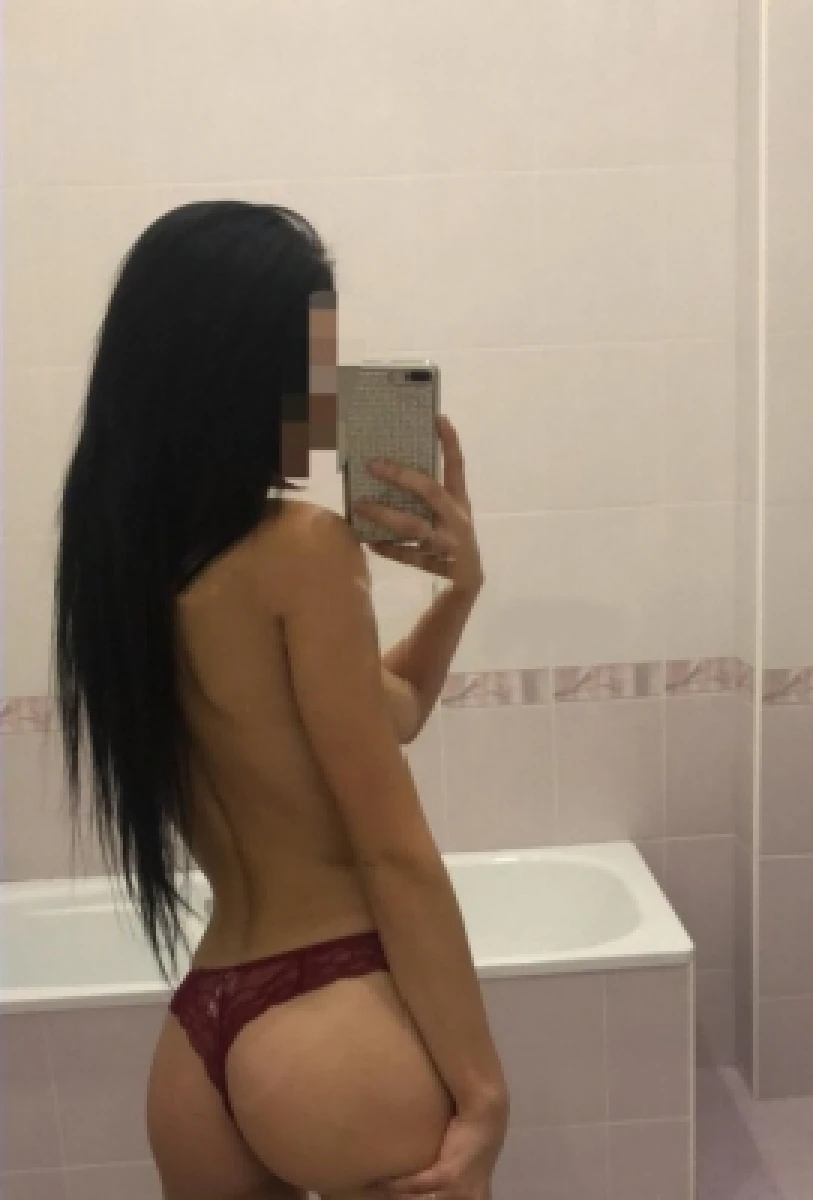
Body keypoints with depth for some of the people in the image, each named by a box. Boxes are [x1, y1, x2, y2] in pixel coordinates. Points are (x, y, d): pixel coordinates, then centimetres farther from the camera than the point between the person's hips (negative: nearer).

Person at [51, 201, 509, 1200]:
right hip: (335, 1028, -7)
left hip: (202, 1030, 8)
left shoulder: (134, 555, 5)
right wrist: (481, 1088, -10)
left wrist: (456, 585, 0)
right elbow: (393, 851, -17)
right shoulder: (302, 550, -19)